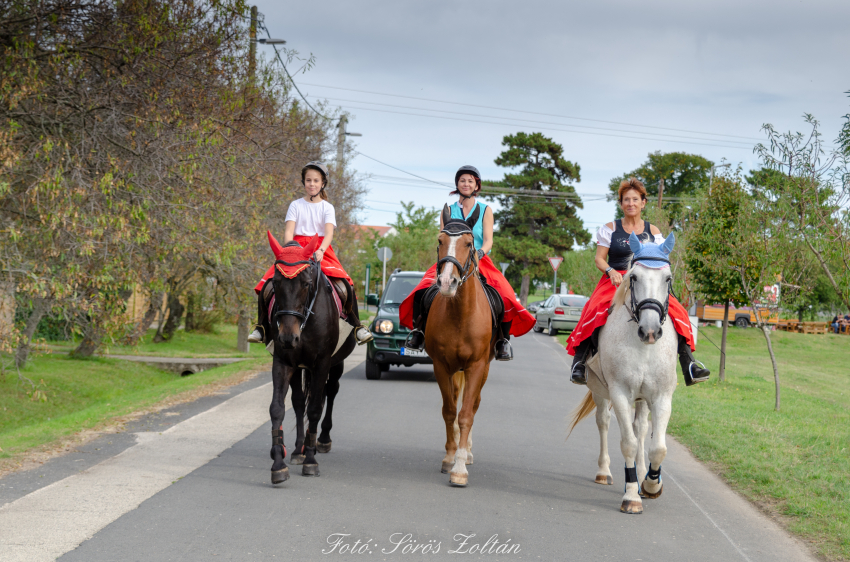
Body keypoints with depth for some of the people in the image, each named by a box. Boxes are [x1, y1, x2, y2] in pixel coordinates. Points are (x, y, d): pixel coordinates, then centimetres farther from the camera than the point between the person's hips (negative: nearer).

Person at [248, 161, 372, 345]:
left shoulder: (327, 207, 8)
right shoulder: (296, 205, 10)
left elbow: (329, 233, -7)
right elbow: (289, 231, -1)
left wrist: (320, 251, -27)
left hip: (321, 252, -1)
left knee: (346, 285, -23)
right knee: (265, 284, -18)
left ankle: (356, 326, -11)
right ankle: (261, 326, -5)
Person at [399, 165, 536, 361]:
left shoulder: (485, 211, 10)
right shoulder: (448, 211, 14)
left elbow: (488, 241, -1)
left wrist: (478, 253, -22)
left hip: (480, 262, -1)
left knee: (505, 298, -28)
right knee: (422, 292, -25)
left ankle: (503, 339, -11)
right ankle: (418, 330, -5)